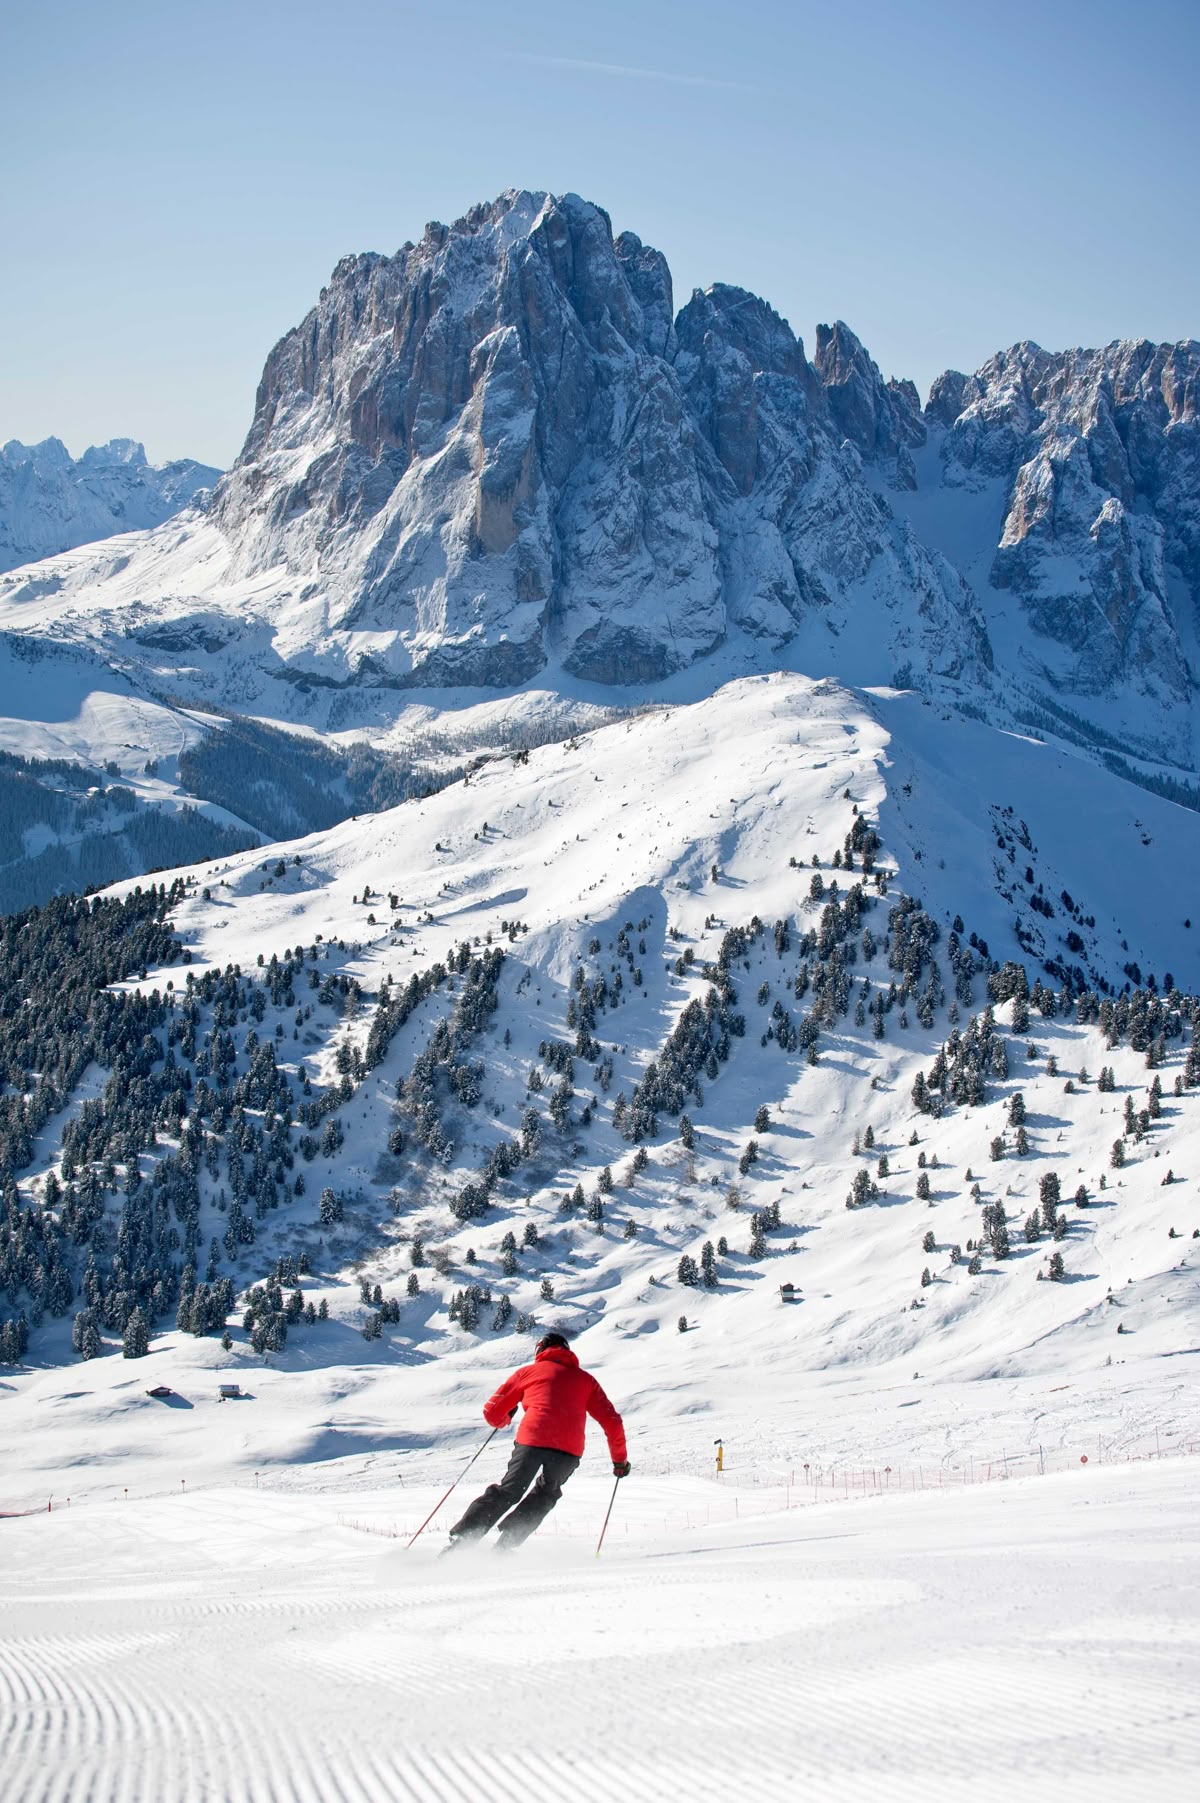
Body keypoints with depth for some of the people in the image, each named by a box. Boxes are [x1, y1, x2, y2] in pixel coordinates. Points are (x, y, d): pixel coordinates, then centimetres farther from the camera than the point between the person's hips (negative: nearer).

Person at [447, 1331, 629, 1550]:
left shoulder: (528, 1372, 19)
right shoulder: (586, 1379, 24)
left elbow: (492, 1413, 18)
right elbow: (611, 1422, 17)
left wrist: (504, 1419, 41)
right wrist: (619, 1459, 27)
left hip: (533, 1440, -1)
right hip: (569, 1449, 1)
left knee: (507, 1493, 11)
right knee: (545, 1495, 23)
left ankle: (461, 1540, 1)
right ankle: (504, 1545, 9)